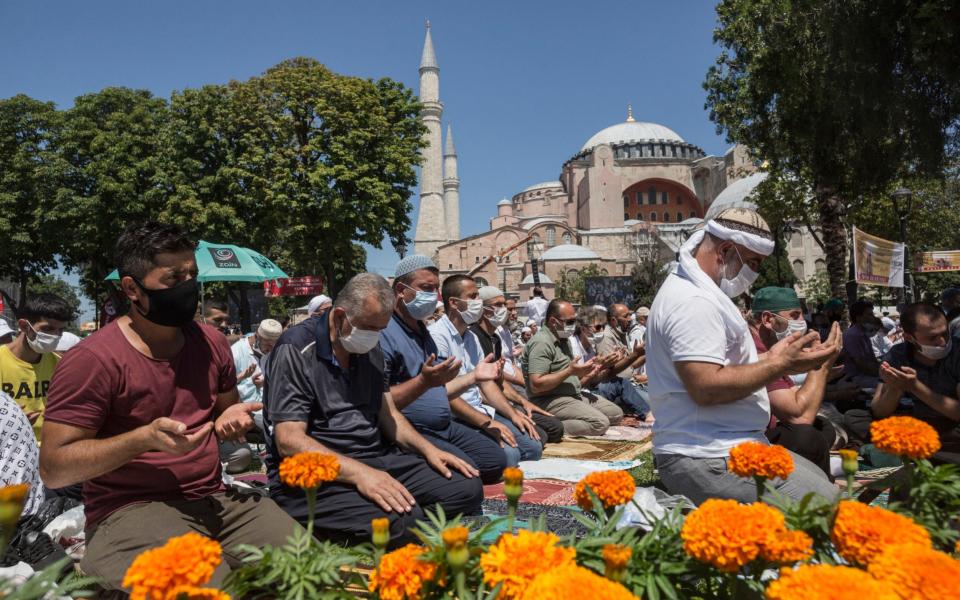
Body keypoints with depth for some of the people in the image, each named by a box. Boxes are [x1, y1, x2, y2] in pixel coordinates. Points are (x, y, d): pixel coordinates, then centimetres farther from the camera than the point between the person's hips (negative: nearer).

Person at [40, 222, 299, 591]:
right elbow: (54, 468, -11)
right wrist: (144, 438, -22)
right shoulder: (93, 359, -10)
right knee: (210, 589, -32)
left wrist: (232, 419, 0)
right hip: (131, 509, -5)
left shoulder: (211, 342, 9)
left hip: (215, 499, 6)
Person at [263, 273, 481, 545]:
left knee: (468, 488, -7)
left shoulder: (371, 349, 14)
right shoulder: (295, 350, -11)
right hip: (313, 476, -8)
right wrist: (358, 473, -31)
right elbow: (289, 441, -19)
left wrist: (427, 449, 0)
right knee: (402, 519, -34)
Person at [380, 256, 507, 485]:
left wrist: (474, 376, 14)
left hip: (444, 427, 10)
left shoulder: (422, 332, 18)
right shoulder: (384, 333, -17)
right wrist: (423, 382, -33)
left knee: (496, 459, 9)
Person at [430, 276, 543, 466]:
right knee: (508, 454, -27)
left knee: (533, 445, -4)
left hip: (481, 411, 9)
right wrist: (486, 423, -22)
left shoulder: (471, 337, 16)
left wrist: (513, 414, 2)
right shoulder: (437, 336, -15)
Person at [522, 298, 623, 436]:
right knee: (601, 423, -24)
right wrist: (570, 371, -22)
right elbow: (536, 385, -24)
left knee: (616, 414, 6)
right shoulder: (541, 343, -17)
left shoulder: (563, 339, 15)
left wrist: (583, 371, 3)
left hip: (574, 395, 10)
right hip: (550, 400, -10)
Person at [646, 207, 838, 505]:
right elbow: (706, 387, -25)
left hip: (730, 445, 11)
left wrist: (772, 359, 9)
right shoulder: (693, 302, -18)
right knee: (830, 511, -15)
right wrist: (778, 365, -16)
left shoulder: (697, 291, 18)